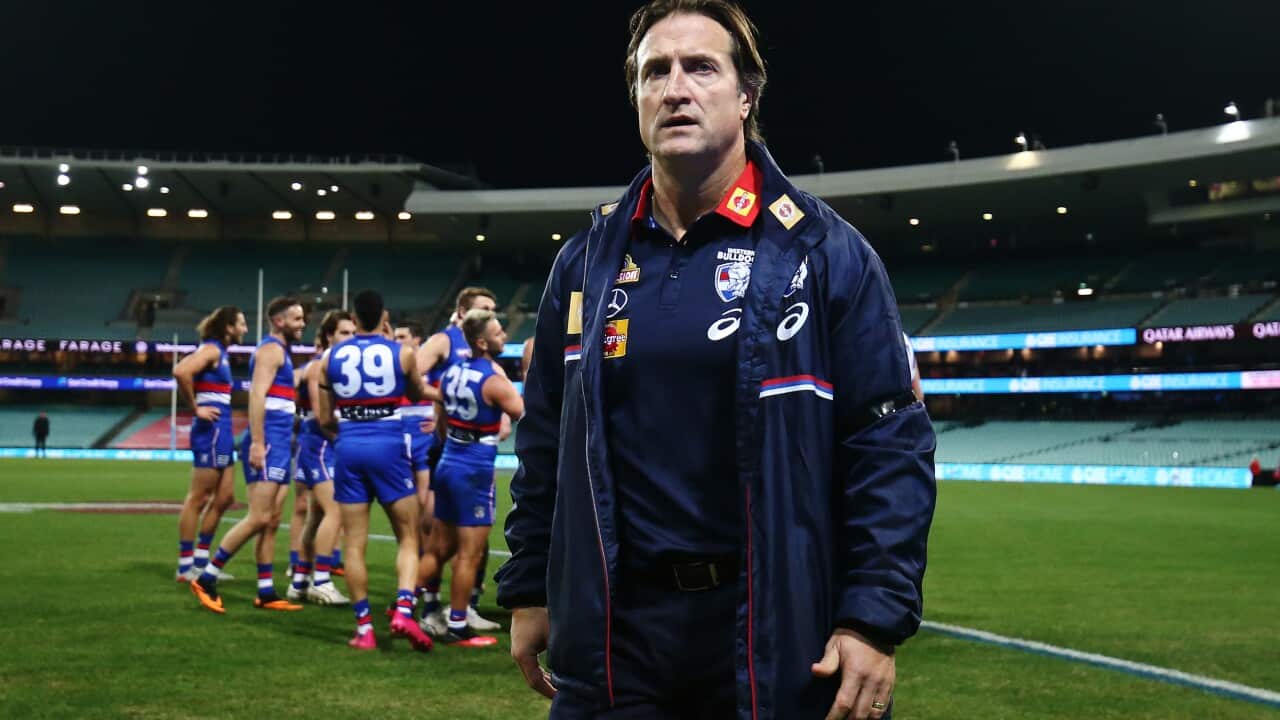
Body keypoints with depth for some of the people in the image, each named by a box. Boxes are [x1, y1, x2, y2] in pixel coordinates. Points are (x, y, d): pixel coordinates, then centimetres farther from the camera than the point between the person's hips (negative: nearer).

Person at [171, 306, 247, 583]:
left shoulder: (219, 352, 16)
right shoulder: (211, 349, -11)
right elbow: (181, 371, -27)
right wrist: (195, 409, -18)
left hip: (221, 431, 10)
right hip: (211, 429, -10)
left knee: (224, 497, 13)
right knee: (198, 498, -3)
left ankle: (200, 562, 21)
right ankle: (185, 568, 4)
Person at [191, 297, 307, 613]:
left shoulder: (281, 351, 22)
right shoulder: (271, 349, -8)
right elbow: (256, 396, -18)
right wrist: (257, 443, -25)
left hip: (279, 445, 10)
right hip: (267, 443, -10)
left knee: (272, 522, 8)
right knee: (259, 519, -13)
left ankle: (266, 594, 9)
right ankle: (206, 580, -6)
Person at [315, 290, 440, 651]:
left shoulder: (330, 357, 7)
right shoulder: (402, 353, 1)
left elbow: (324, 418, 8)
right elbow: (417, 394, 21)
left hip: (349, 446, 2)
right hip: (389, 446, -2)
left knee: (355, 543, 7)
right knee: (408, 538, 7)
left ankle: (364, 627, 7)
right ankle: (404, 608, -12)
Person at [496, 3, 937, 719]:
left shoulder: (823, 251, -5)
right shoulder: (586, 263, 7)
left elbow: (892, 446, -7)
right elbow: (546, 443, 14)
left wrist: (876, 619, -13)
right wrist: (529, 589, 11)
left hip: (778, 633, -2)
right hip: (617, 630, 3)